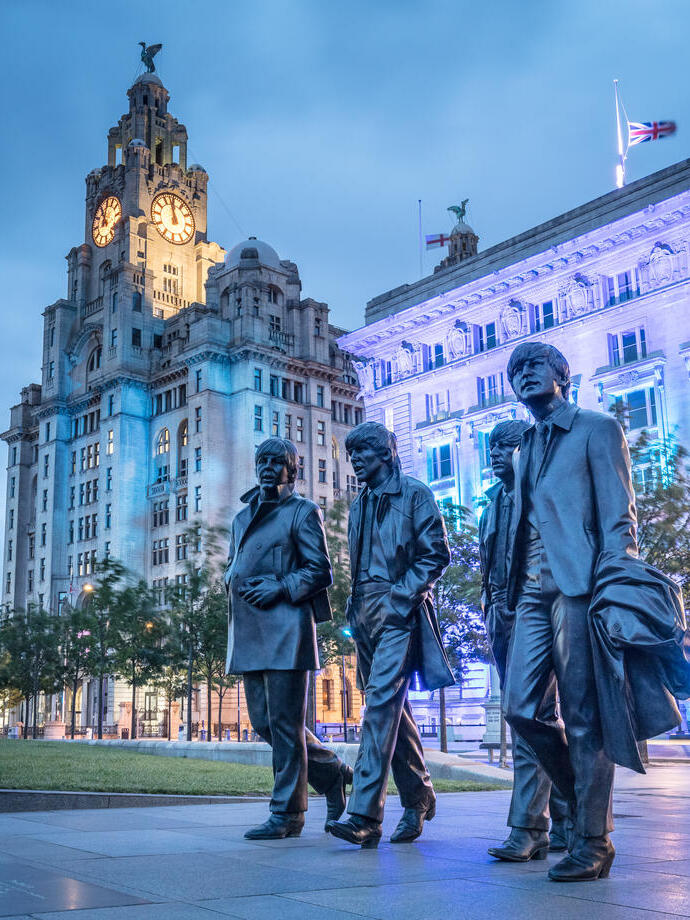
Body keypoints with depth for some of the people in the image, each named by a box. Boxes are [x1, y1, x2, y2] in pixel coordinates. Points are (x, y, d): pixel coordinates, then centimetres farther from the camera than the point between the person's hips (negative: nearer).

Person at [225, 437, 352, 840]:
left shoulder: (303, 512, 2)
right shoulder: (243, 516, 22)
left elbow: (321, 572, -3)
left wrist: (280, 588, -16)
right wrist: (236, 581, 5)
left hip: (286, 628, -7)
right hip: (250, 632, 7)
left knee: (284, 721, -5)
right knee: (264, 721, 9)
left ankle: (288, 813, 4)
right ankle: (333, 772, 27)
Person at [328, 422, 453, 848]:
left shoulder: (414, 494, 0)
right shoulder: (359, 506, 21)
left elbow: (437, 554, -5)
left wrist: (402, 595, -14)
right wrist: (355, 609, 11)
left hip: (399, 611, -7)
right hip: (366, 616, 8)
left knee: (382, 702, -18)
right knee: (393, 708, 12)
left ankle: (365, 816, -21)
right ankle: (419, 798, 25)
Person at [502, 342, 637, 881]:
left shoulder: (597, 429, 4)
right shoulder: (529, 446, 24)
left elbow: (619, 516, -4)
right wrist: (509, 595, 13)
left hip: (578, 585, -6)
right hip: (533, 592, 7)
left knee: (583, 716, -5)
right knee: (521, 709, 1)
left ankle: (593, 841, 5)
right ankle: (583, 799, 21)